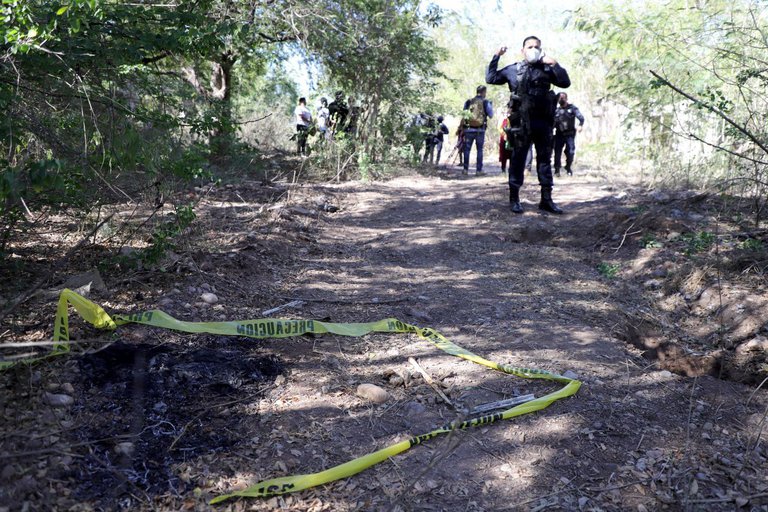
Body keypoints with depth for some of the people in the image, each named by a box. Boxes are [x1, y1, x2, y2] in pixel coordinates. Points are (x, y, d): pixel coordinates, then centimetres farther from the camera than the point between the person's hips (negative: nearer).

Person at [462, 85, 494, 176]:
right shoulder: (485, 102, -3)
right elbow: (491, 115, 4)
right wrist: (491, 106, 18)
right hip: (480, 130, -2)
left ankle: (465, 169, 6)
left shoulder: (468, 102, 4)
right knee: (480, 150, 5)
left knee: (467, 149, 8)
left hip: (468, 129, 2)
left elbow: (464, 114, 10)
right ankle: (478, 170, 3)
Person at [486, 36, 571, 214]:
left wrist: (555, 64, -7)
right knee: (519, 158, 1)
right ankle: (514, 198, 7)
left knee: (545, 159, 6)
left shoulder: (546, 69, 11)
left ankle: (546, 199, 12)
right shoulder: (513, 70, 7)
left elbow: (565, 83, 3)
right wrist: (496, 56, 2)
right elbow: (490, 78, 7)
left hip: (543, 121, 3)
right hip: (522, 121, -3)